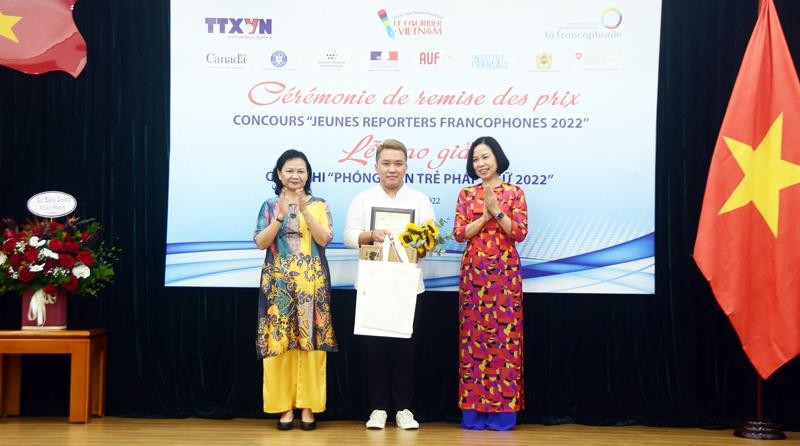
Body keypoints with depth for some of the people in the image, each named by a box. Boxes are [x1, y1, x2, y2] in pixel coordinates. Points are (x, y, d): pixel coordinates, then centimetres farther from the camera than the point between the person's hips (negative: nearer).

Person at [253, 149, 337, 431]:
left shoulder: (319, 205, 5)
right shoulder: (270, 206, 7)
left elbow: (324, 239, -7)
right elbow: (260, 243, -2)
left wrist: (304, 211, -17)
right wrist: (281, 216, -14)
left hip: (311, 283, -1)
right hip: (278, 283, 1)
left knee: (310, 342, -2)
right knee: (280, 342, -1)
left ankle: (308, 406, 7)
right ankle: (285, 406, 9)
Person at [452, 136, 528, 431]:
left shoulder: (514, 193, 4)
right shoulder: (466, 194, 9)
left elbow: (520, 233, -5)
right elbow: (459, 234, 0)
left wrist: (497, 210, -13)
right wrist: (484, 216, -10)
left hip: (505, 271, -2)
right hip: (473, 271, 2)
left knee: (504, 335, -2)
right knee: (473, 335, 2)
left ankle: (503, 409, 4)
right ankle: (473, 409, 7)